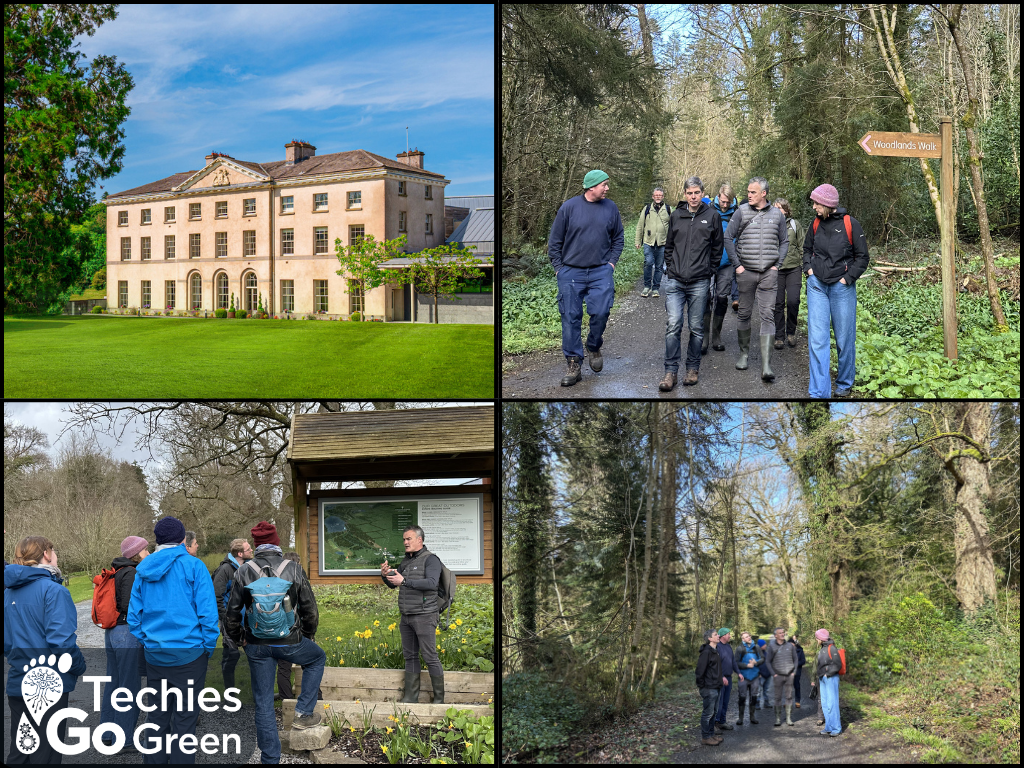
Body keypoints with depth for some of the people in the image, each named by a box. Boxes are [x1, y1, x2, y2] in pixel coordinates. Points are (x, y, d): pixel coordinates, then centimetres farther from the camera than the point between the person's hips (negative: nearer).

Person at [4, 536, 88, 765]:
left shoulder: (9, 591, 8)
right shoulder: (53, 591, -15)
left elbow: (6, 641, 12)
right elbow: (61, 640, -22)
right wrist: (79, 666, -8)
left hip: (17, 683, 7)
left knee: (19, 754, 16)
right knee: (45, 754, 1)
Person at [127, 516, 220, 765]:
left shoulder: (143, 570, 8)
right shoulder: (193, 566, -7)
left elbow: (133, 614, 10)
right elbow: (207, 612, -10)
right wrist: (209, 647, -1)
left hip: (154, 653, 5)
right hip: (189, 652, -5)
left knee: (157, 716, 14)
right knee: (184, 718, 0)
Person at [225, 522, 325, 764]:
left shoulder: (244, 572, -3)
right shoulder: (293, 569, -6)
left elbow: (232, 612, 2)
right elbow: (310, 608, 1)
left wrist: (236, 639, 19)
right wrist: (308, 634, 19)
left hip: (257, 645, 2)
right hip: (289, 642, -1)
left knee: (263, 703, 10)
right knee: (317, 658, 29)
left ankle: (271, 757, 13)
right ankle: (304, 713, 20)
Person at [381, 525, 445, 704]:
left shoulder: (431, 559, -6)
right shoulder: (406, 561, 16)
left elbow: (431, 583, -21)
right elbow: (392, 584, 21)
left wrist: (404, 581, -27)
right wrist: (385, 575, -2)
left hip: (424, 616, -7)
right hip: (406, 617, 7)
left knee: (430, 657, -6)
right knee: (410, 656, 9)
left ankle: (439, 698, 0)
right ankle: (410, 697, 13)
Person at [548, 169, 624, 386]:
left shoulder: (610, 208, 6)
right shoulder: (569, 207, -2)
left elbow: (618, 238, 17)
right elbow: (555, 240, 4)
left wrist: (611, 262, 6)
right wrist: (558, 267, 0)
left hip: (601, 271, 1)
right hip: (571, 272, -1)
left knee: (600, 312, -10)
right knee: (570, 318, -1)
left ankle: (594, 347, 20)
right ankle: (574, 365, 6)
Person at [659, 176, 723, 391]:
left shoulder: (712, 216, 3)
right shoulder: (676, 215, 8)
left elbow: (717, 246, 9)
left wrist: (708, 270, 6)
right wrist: (670, 266, 10)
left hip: (699, 283, -1)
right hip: (675, 281, 1)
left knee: (696, 328, 6)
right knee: (673, 325, -8)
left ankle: (693, 368, 19)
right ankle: (671, 371, -3)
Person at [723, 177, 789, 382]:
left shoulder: (777, 214, 7)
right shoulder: (741, 212, 2)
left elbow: (784, 241, 17)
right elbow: (728, 238, 4)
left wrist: (777, 265, 5)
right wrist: (737, 264, -1)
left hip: (769, 273, 0)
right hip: (746, 272, 0)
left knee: (768, 316, -8)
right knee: (744, 314, 7)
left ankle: (766, 366, -13)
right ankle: (744, 353, 27)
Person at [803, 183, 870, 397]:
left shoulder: (850, 224, -7)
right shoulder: (816, 224, 5)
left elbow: (862, 257, -1)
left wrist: (848, 278, -9)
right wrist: (808, 267, 6)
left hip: (842, 287, -3)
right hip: (817, 285, 3)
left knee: (845, 338, 8)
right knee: (817, 338, -5)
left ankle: (844, 383, 29)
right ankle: (819, 391, -4)